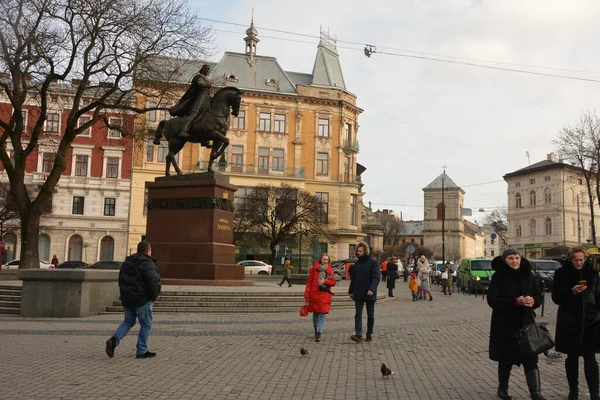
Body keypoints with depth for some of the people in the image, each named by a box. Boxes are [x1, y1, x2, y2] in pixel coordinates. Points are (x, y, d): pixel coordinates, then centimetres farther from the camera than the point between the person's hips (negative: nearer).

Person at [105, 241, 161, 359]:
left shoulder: (127, 262, 11)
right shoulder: (147, 263, -15)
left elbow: (121, 280, 15)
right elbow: (153, 282, -23)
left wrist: (125, 294, 18)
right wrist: (154, 297, -8)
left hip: (127, 299, 7)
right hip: (142, 300, -7)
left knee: (128, 322, 19)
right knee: (146, 325, 6)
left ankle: (114, 340, -2)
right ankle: (141, 351, 10)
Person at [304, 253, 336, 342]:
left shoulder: (330, 270, 8)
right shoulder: (314, 268, 1)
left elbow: (333, 282, 6)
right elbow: (309, 282, 1)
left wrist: (325, 281, -13)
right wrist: (307, 295, -4)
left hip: (325, 295, 1)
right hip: (314, 294, -1)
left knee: (322, 314, -8)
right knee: (315, 313, 10)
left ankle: (318, 333, -11)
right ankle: (316, 331, 28)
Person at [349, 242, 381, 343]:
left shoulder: (373, 262, -7)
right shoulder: (356, 263, 9)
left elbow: (376, 277, -15)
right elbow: (353, 278, 15)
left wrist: (372, 289, -27)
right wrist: (351, 291, 13)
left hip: (369, 294, -4)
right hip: (358, 294, 4)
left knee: (370, 315, 8)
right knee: (358, 314, -5)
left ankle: (369, 335, 17)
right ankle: (358, 335, -10)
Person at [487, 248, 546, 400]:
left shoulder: (527, 275, 7)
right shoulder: (498, 276, -7)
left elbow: (539, 296, 11)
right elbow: (492, 300, -14)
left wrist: (533, 300, -14)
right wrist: (516, 301, -24)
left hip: (526, 322, 3)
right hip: (505, 324, -3)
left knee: (530, 358, -2)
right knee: (506, 358, 9)